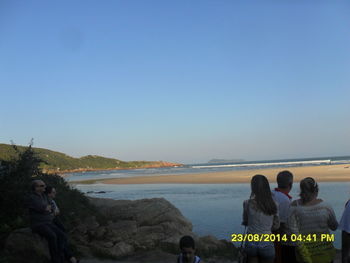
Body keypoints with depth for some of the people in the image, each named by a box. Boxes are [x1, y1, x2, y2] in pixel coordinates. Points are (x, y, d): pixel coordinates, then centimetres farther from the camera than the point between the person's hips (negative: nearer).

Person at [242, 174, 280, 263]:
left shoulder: (248, 203, -10)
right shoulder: (274, 205, -6)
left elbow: (245, 222, 3)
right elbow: (276, 226, 4)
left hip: (251, 243, -1)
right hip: (266, 244, 1)